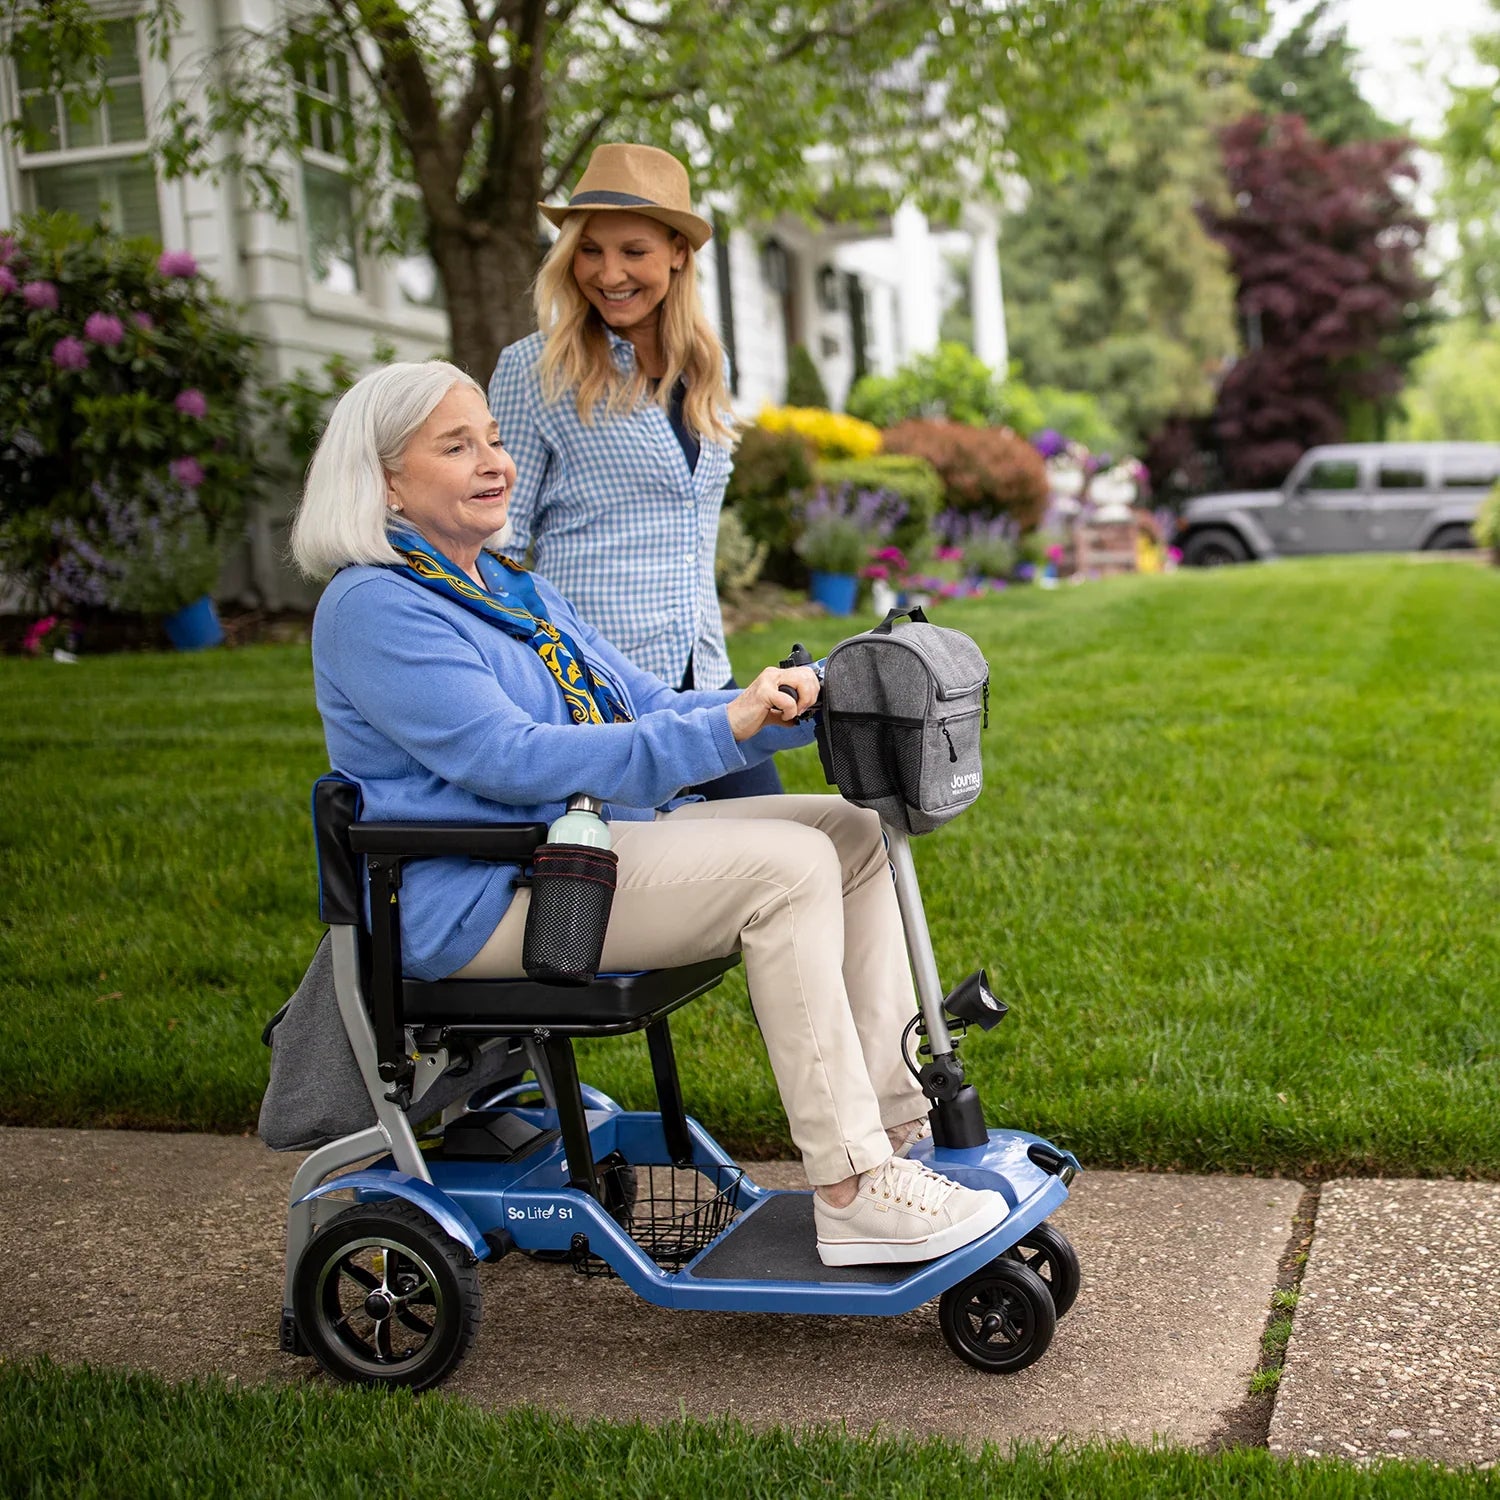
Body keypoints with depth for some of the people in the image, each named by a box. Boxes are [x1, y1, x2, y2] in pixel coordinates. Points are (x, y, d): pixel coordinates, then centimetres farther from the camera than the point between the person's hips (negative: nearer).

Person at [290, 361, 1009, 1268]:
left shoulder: (511, 586, 19)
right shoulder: (373, 608, -10)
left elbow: (646, 707, 16)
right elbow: (508, 758, -22)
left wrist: (800, 701, -1)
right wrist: (722, 730, -27)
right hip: (489, 900, -9)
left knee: (854, 833, -3)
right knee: (785, 866, -23)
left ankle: (899, 1128, -4)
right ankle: (851, 1192, -19)